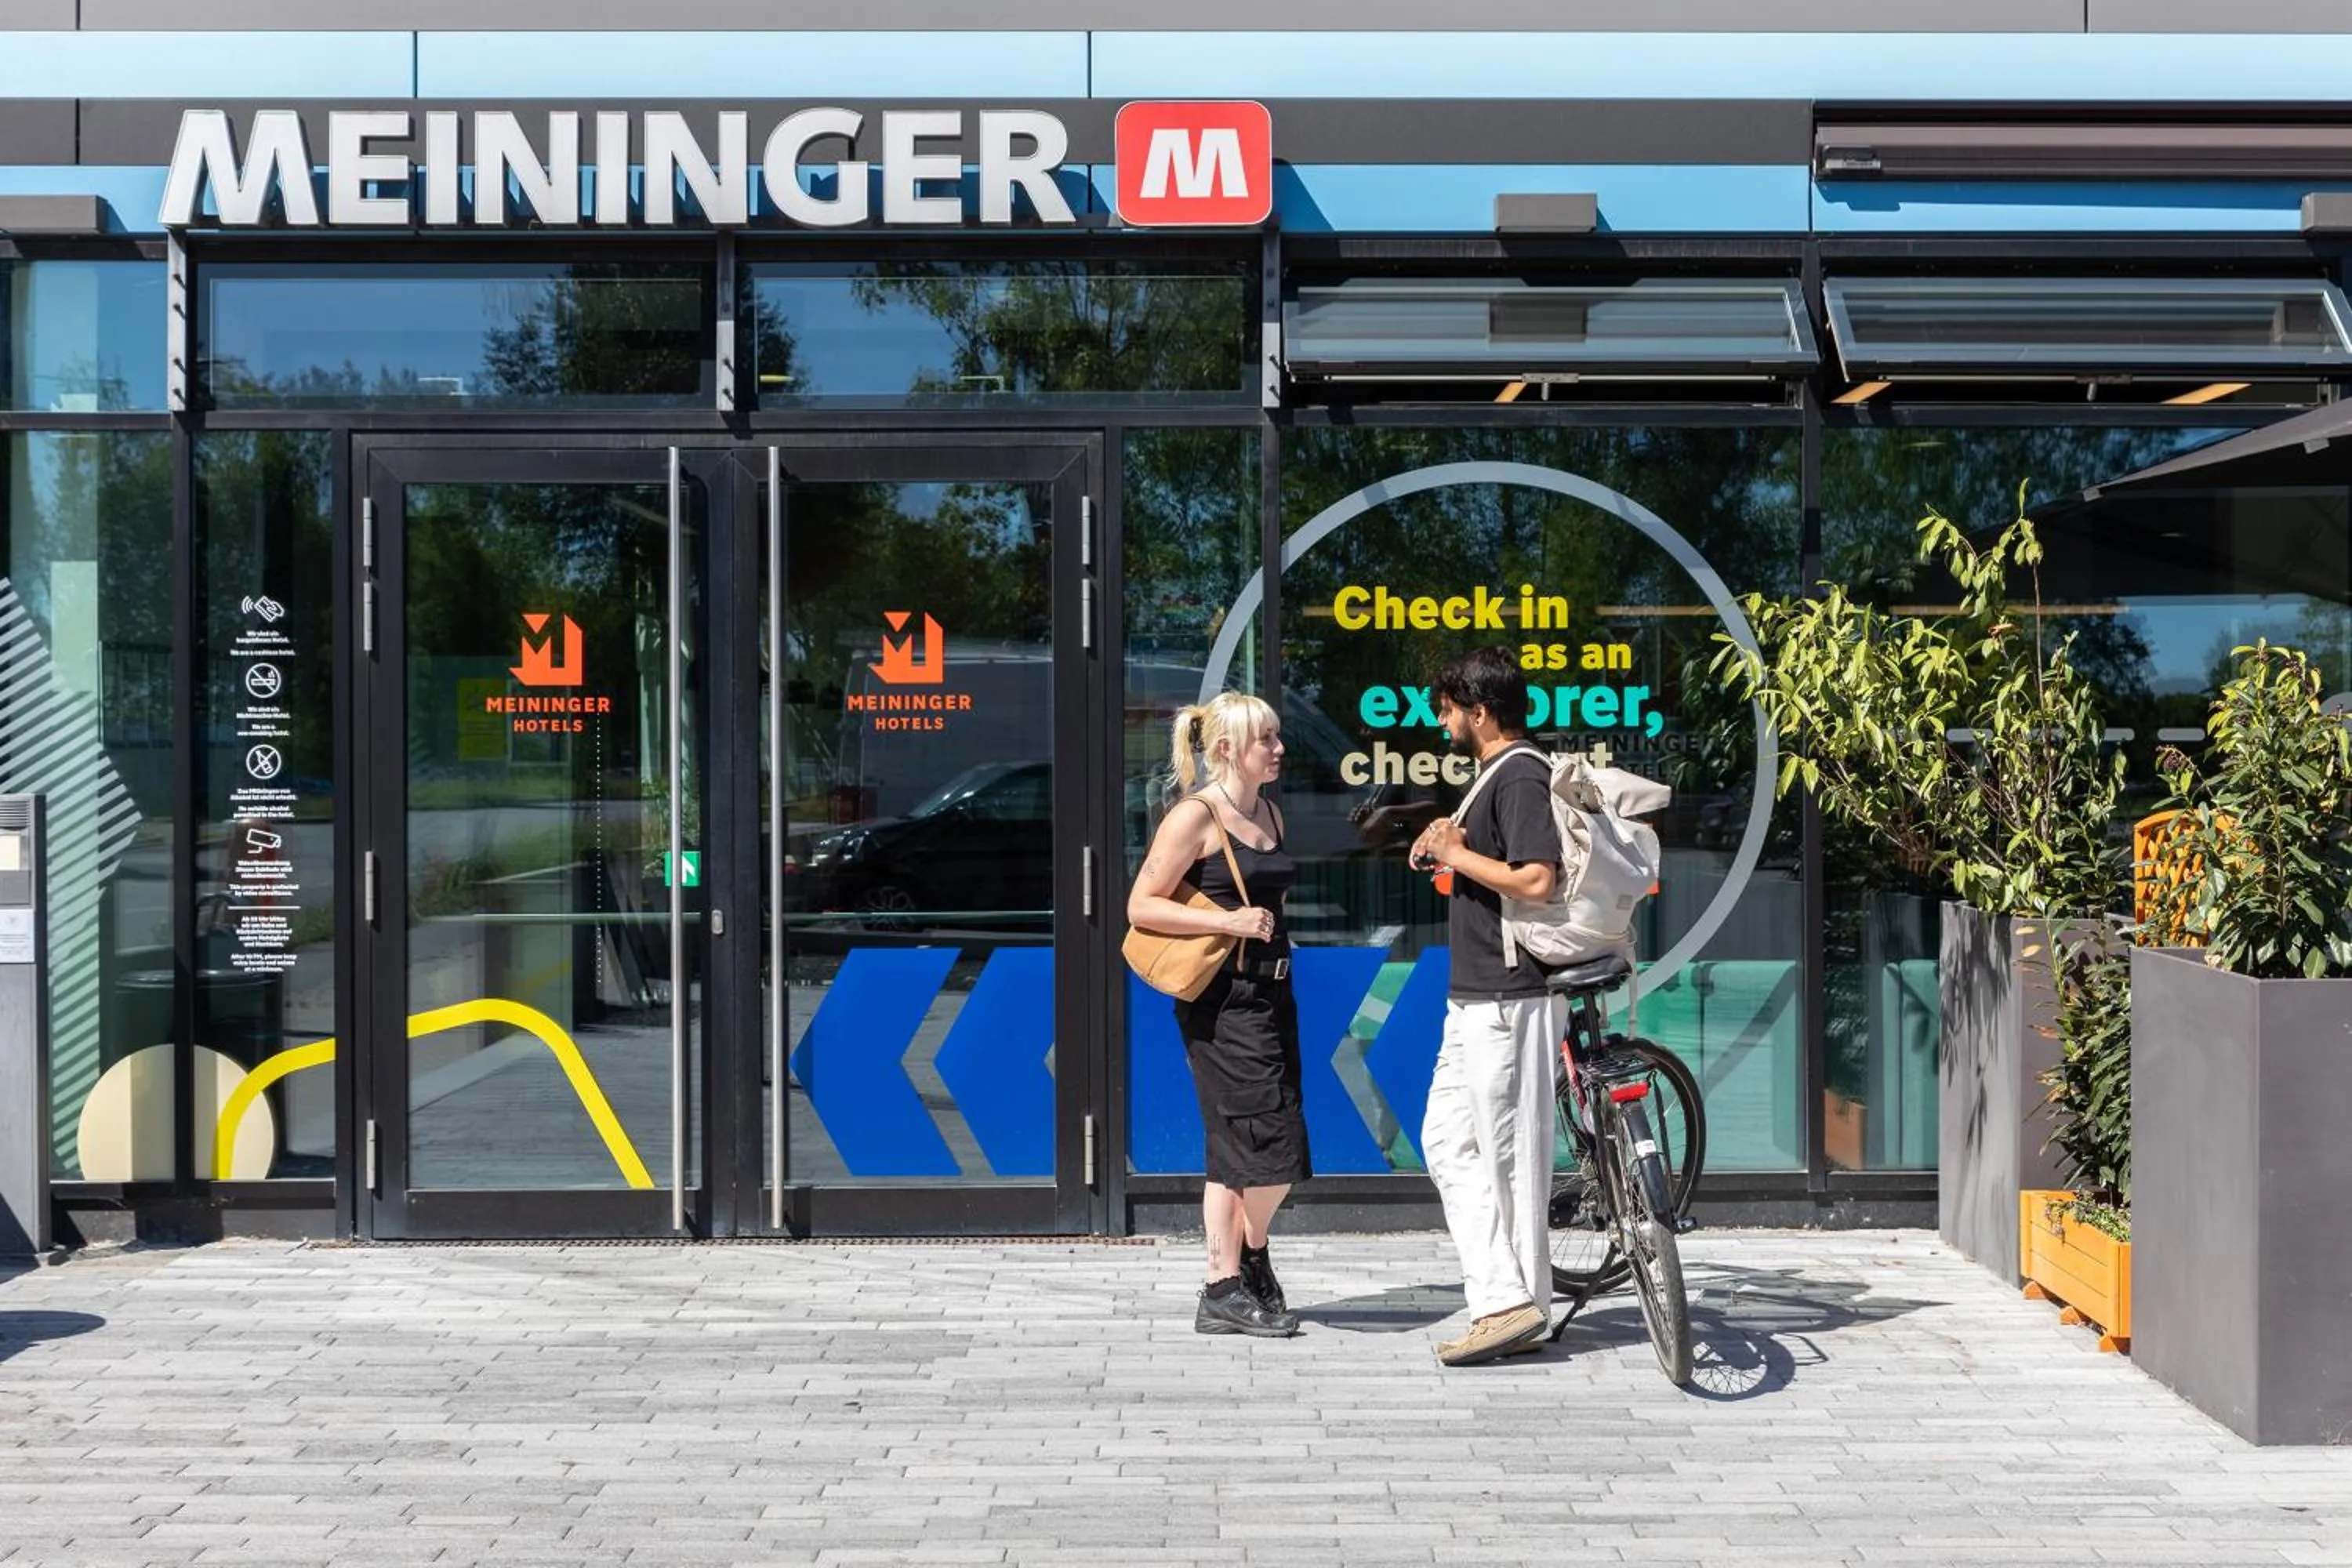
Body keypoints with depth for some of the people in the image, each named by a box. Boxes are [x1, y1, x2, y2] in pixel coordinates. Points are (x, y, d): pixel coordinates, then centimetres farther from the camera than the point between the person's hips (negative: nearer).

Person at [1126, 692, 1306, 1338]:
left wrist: (1273, 931, 14)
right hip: (1223, 1000, -8)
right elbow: (1141, 906, -12)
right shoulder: (1195, 817, -9)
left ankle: (1225, 1290, 17)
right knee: (1272, 1145, -10)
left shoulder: (1268, 813, 15)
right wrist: (1225, 922, -19)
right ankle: (1248, 1258, 11)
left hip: (1269, 992, 8)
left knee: (1236, 1151, 11)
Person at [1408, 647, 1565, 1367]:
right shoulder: (1492, 774, 17)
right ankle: (1501, 1299, 12)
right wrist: (1445, 846, 8)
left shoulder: (1521, 776, -14)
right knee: (1447, 1140, 11)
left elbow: (1537, 880, -25)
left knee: (1509, 1151, -5)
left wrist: (1455, 852, -14)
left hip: (1509, 998, -11)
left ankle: (1517, 1308, 1)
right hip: (1474, 997, 11)